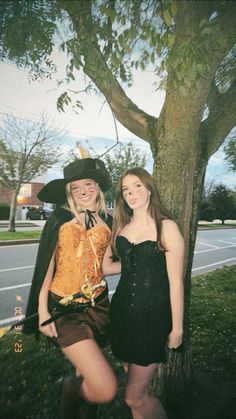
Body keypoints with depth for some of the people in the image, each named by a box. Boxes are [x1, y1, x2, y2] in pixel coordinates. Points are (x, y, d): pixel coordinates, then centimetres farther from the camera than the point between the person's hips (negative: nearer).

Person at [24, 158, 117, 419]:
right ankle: (70, 389, 21)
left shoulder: (108, 222, 4)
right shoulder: (60, 219, -8)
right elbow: (46, 265, -6)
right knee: (105, 389, -12)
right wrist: (42, 311, -6)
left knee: (88, 374, 19)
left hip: (98, 305, 5)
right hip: (65, 308, -4)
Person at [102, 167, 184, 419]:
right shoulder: (120, 226, 4)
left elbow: (175, 282, -10)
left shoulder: (166, 227, -11)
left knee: (135, 396, 2)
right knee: (136, 387, 19)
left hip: (153, 314, -5)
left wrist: (177, 328, -7)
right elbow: (105, 266, 6)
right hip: (122, 310, 5)